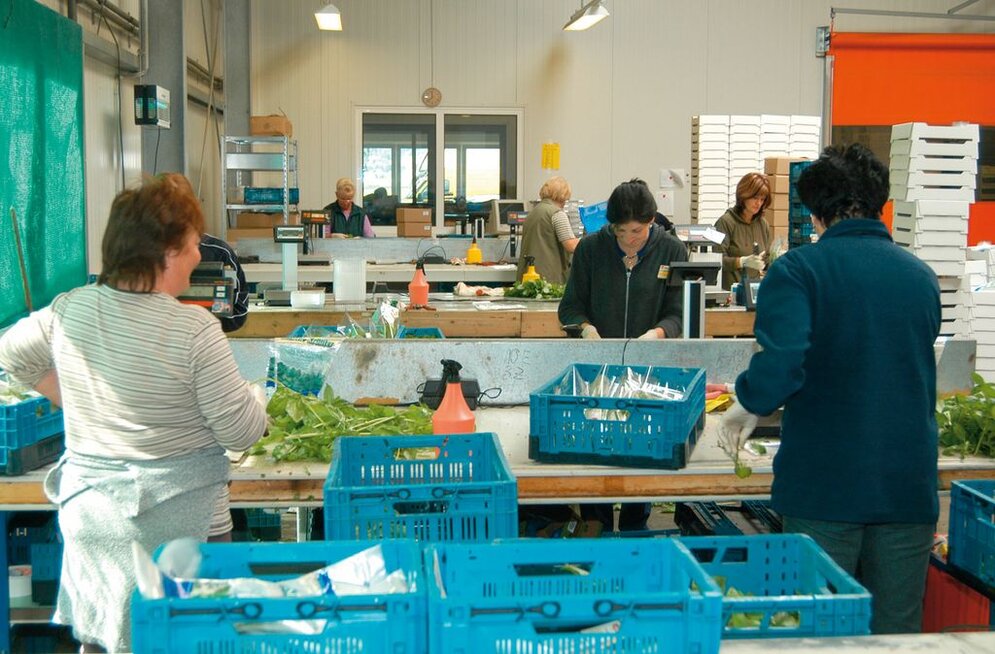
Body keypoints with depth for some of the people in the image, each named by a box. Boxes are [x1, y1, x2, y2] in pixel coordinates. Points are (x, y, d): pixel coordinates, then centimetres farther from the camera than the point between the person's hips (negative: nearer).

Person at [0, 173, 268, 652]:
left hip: (88, 501, 5)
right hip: (173, 512, -5)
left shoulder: (69, 310, -2)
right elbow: (242, 432, -13)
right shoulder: (194, 329, -19)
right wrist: (255, 395, 7)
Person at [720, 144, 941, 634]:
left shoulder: (797, 270, -8)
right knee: (896, 629, 13)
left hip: (824, 484, -4)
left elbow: (780, 364, -23)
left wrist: (748, 406, -3)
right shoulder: (922, 277, 8)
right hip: (910, 484, 4)